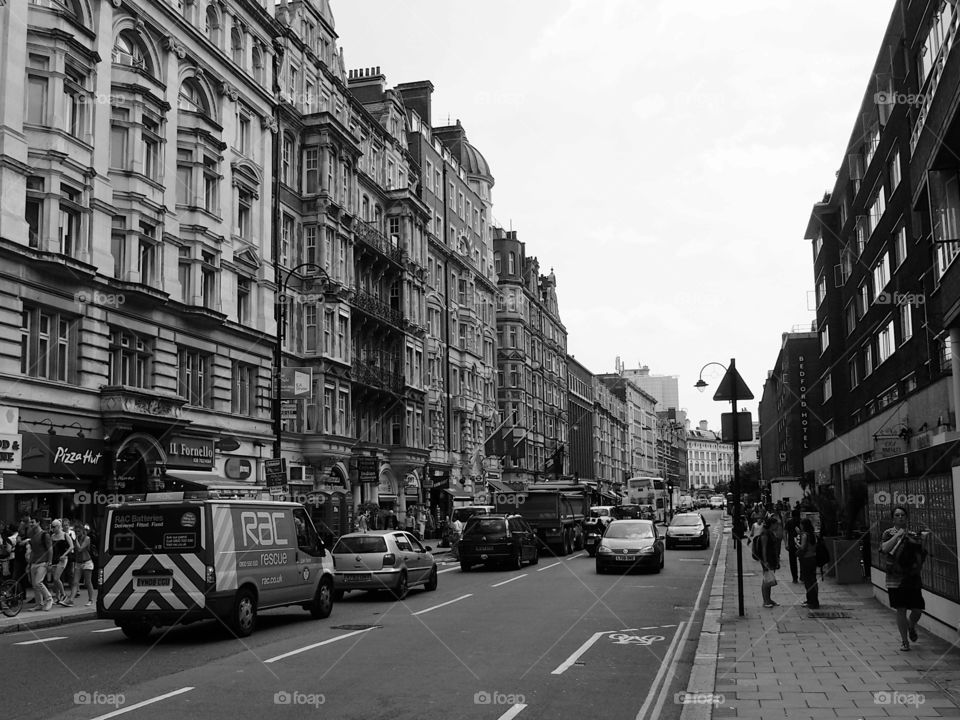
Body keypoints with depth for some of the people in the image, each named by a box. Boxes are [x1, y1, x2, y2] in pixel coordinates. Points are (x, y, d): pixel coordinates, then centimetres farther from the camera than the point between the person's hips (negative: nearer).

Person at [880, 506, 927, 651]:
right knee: (901, 610, -3)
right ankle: (904, 641, 10)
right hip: (896, 578, -3)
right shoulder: (888, 533, 2)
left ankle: (911, 627, 36)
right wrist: (898, 535, -19)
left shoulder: (913, 535, 10)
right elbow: (884, 549, -18)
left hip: (913, 578, 3)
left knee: (917, 610, 3)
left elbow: (921, 555, 14)